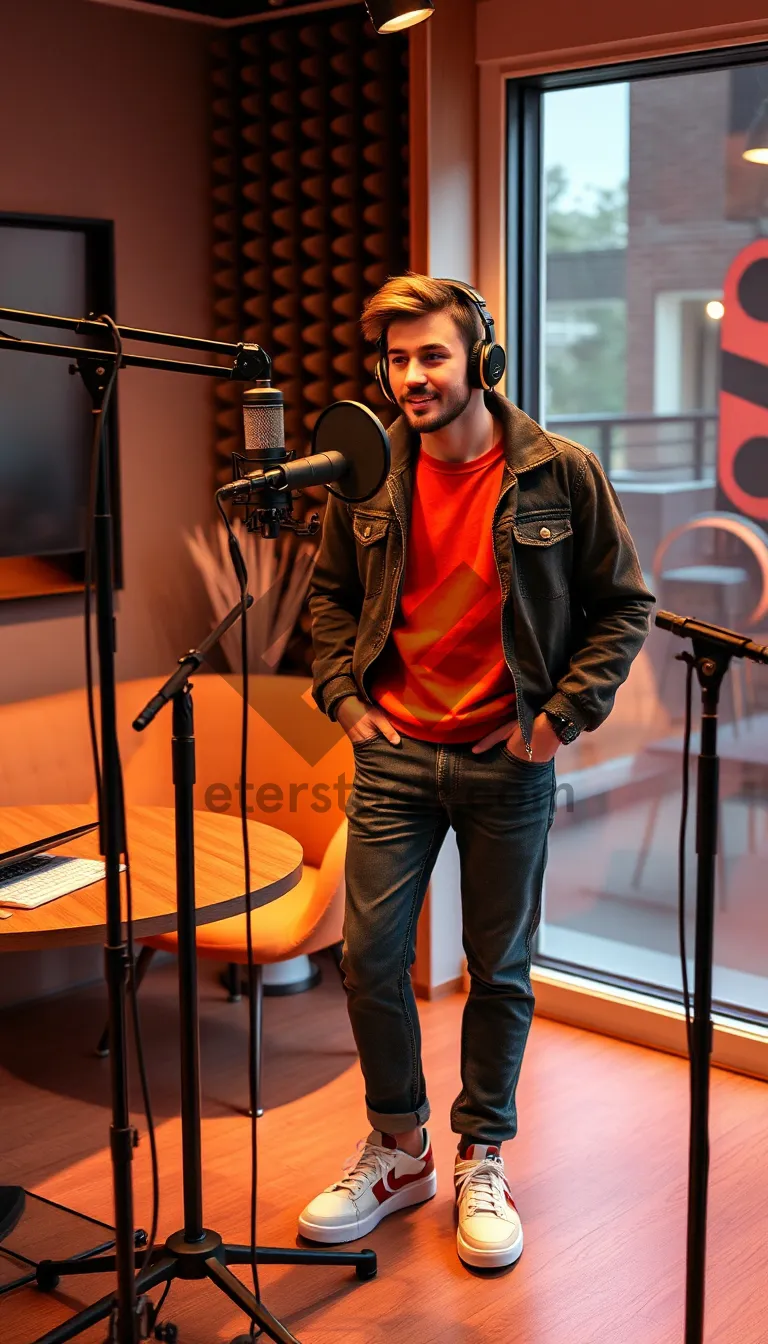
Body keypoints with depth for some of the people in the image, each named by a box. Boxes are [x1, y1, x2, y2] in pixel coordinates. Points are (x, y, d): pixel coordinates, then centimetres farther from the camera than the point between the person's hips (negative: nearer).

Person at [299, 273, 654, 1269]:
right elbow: (332, 595, 15)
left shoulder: (560, 474, -8)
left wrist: (565, 713, -7)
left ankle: (482, 1162, 29)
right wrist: (343, 696, 3)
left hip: (510, 765, -2)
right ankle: (398, 1149, 26)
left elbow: (624, 605, 0)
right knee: (370, 958, 3)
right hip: (395, 754, 2)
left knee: (500, 970, 9)